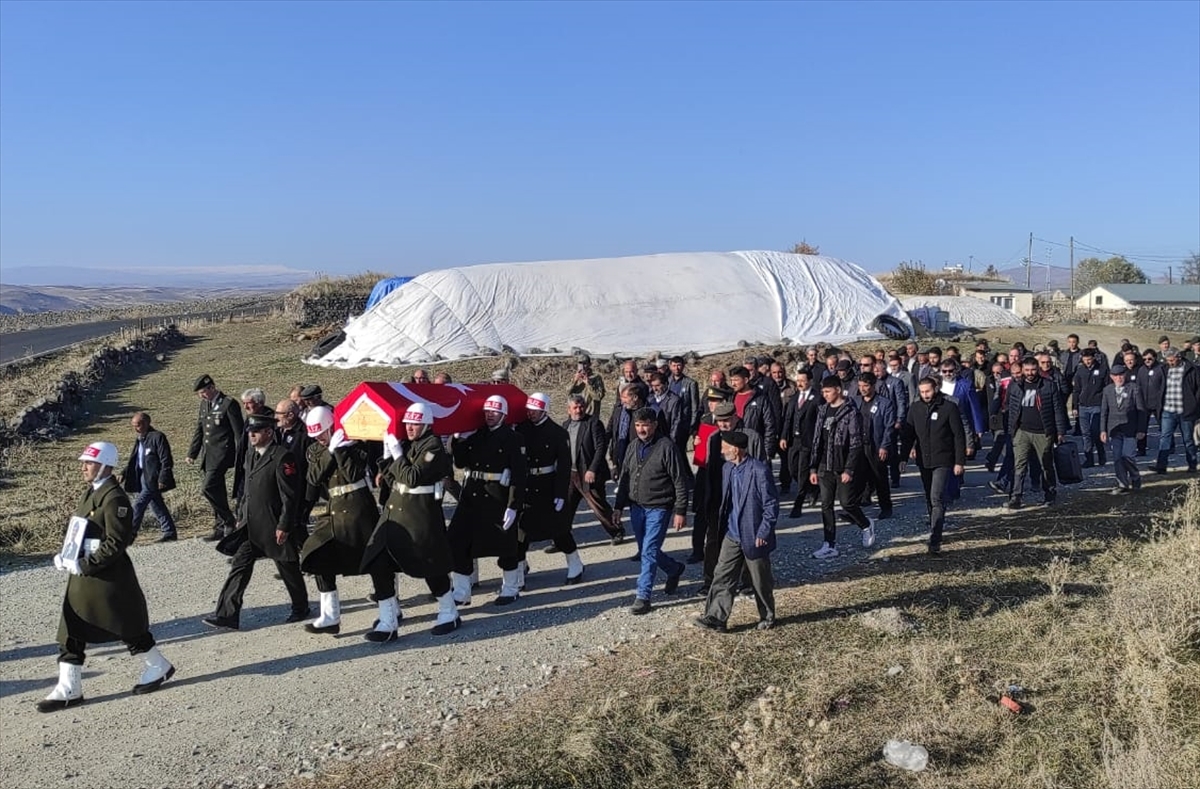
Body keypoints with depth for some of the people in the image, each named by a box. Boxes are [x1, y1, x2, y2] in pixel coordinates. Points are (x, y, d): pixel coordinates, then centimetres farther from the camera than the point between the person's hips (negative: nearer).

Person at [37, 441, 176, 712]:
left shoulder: (115, 498, -19)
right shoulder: (89, 494, 10)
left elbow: (116, 543, -22)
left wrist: (84, 565, -22)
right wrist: (67, 556, 4)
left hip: (109, 577, -9)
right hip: (83, 577, 9)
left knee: (127, 627, 6)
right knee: (71, 632, 7)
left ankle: (159, 668, 25)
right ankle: (69, 690, 14)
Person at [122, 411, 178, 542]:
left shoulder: (157, 437, -13)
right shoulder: (140, 439, 14)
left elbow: (166, 461, -16)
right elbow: (133, 460, 21)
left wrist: (162, 480, -20)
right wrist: (125, 474, 9)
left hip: (153, 480, -9)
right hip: (144, 478, 9)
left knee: (138, 505, -9)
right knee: (157, 506, 12)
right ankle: (169, 532, 18)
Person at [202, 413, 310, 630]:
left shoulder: (282, 457, -16)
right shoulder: (250, 456, 11)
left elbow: (290, 496, -17)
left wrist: (283, 526, -18)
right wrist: (241, 516, 16)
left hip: (275, 527, -7)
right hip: (251, 526, 8)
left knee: (288, 570, 8)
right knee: (239, 567, 2)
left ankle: (300, 608, 26)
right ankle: (227, 615, 3)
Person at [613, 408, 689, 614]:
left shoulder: (667, 446, -13)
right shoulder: (633, 446, 6)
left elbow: (680, 482, -11)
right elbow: (624, 477, 14)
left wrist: (680, 511, -13)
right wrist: (618, 507, 11)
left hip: (658, 508, -7)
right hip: (636, 507, 7)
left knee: (649, 552, -8)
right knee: (645, 551, 16)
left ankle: (643, 597, 0)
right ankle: (675, 569, 41)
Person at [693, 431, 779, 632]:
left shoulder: (759, 470, -18)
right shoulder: (727, 468, 4)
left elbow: (771, 504, -15)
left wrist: (763, 533, -16)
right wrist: (722, 526, 11)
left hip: (754, 537, -6)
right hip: (732, 535, 6)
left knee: (761, 581, 10)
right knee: (722, 577, 1)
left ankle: (767, 616, 28)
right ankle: (716, 617, 3)